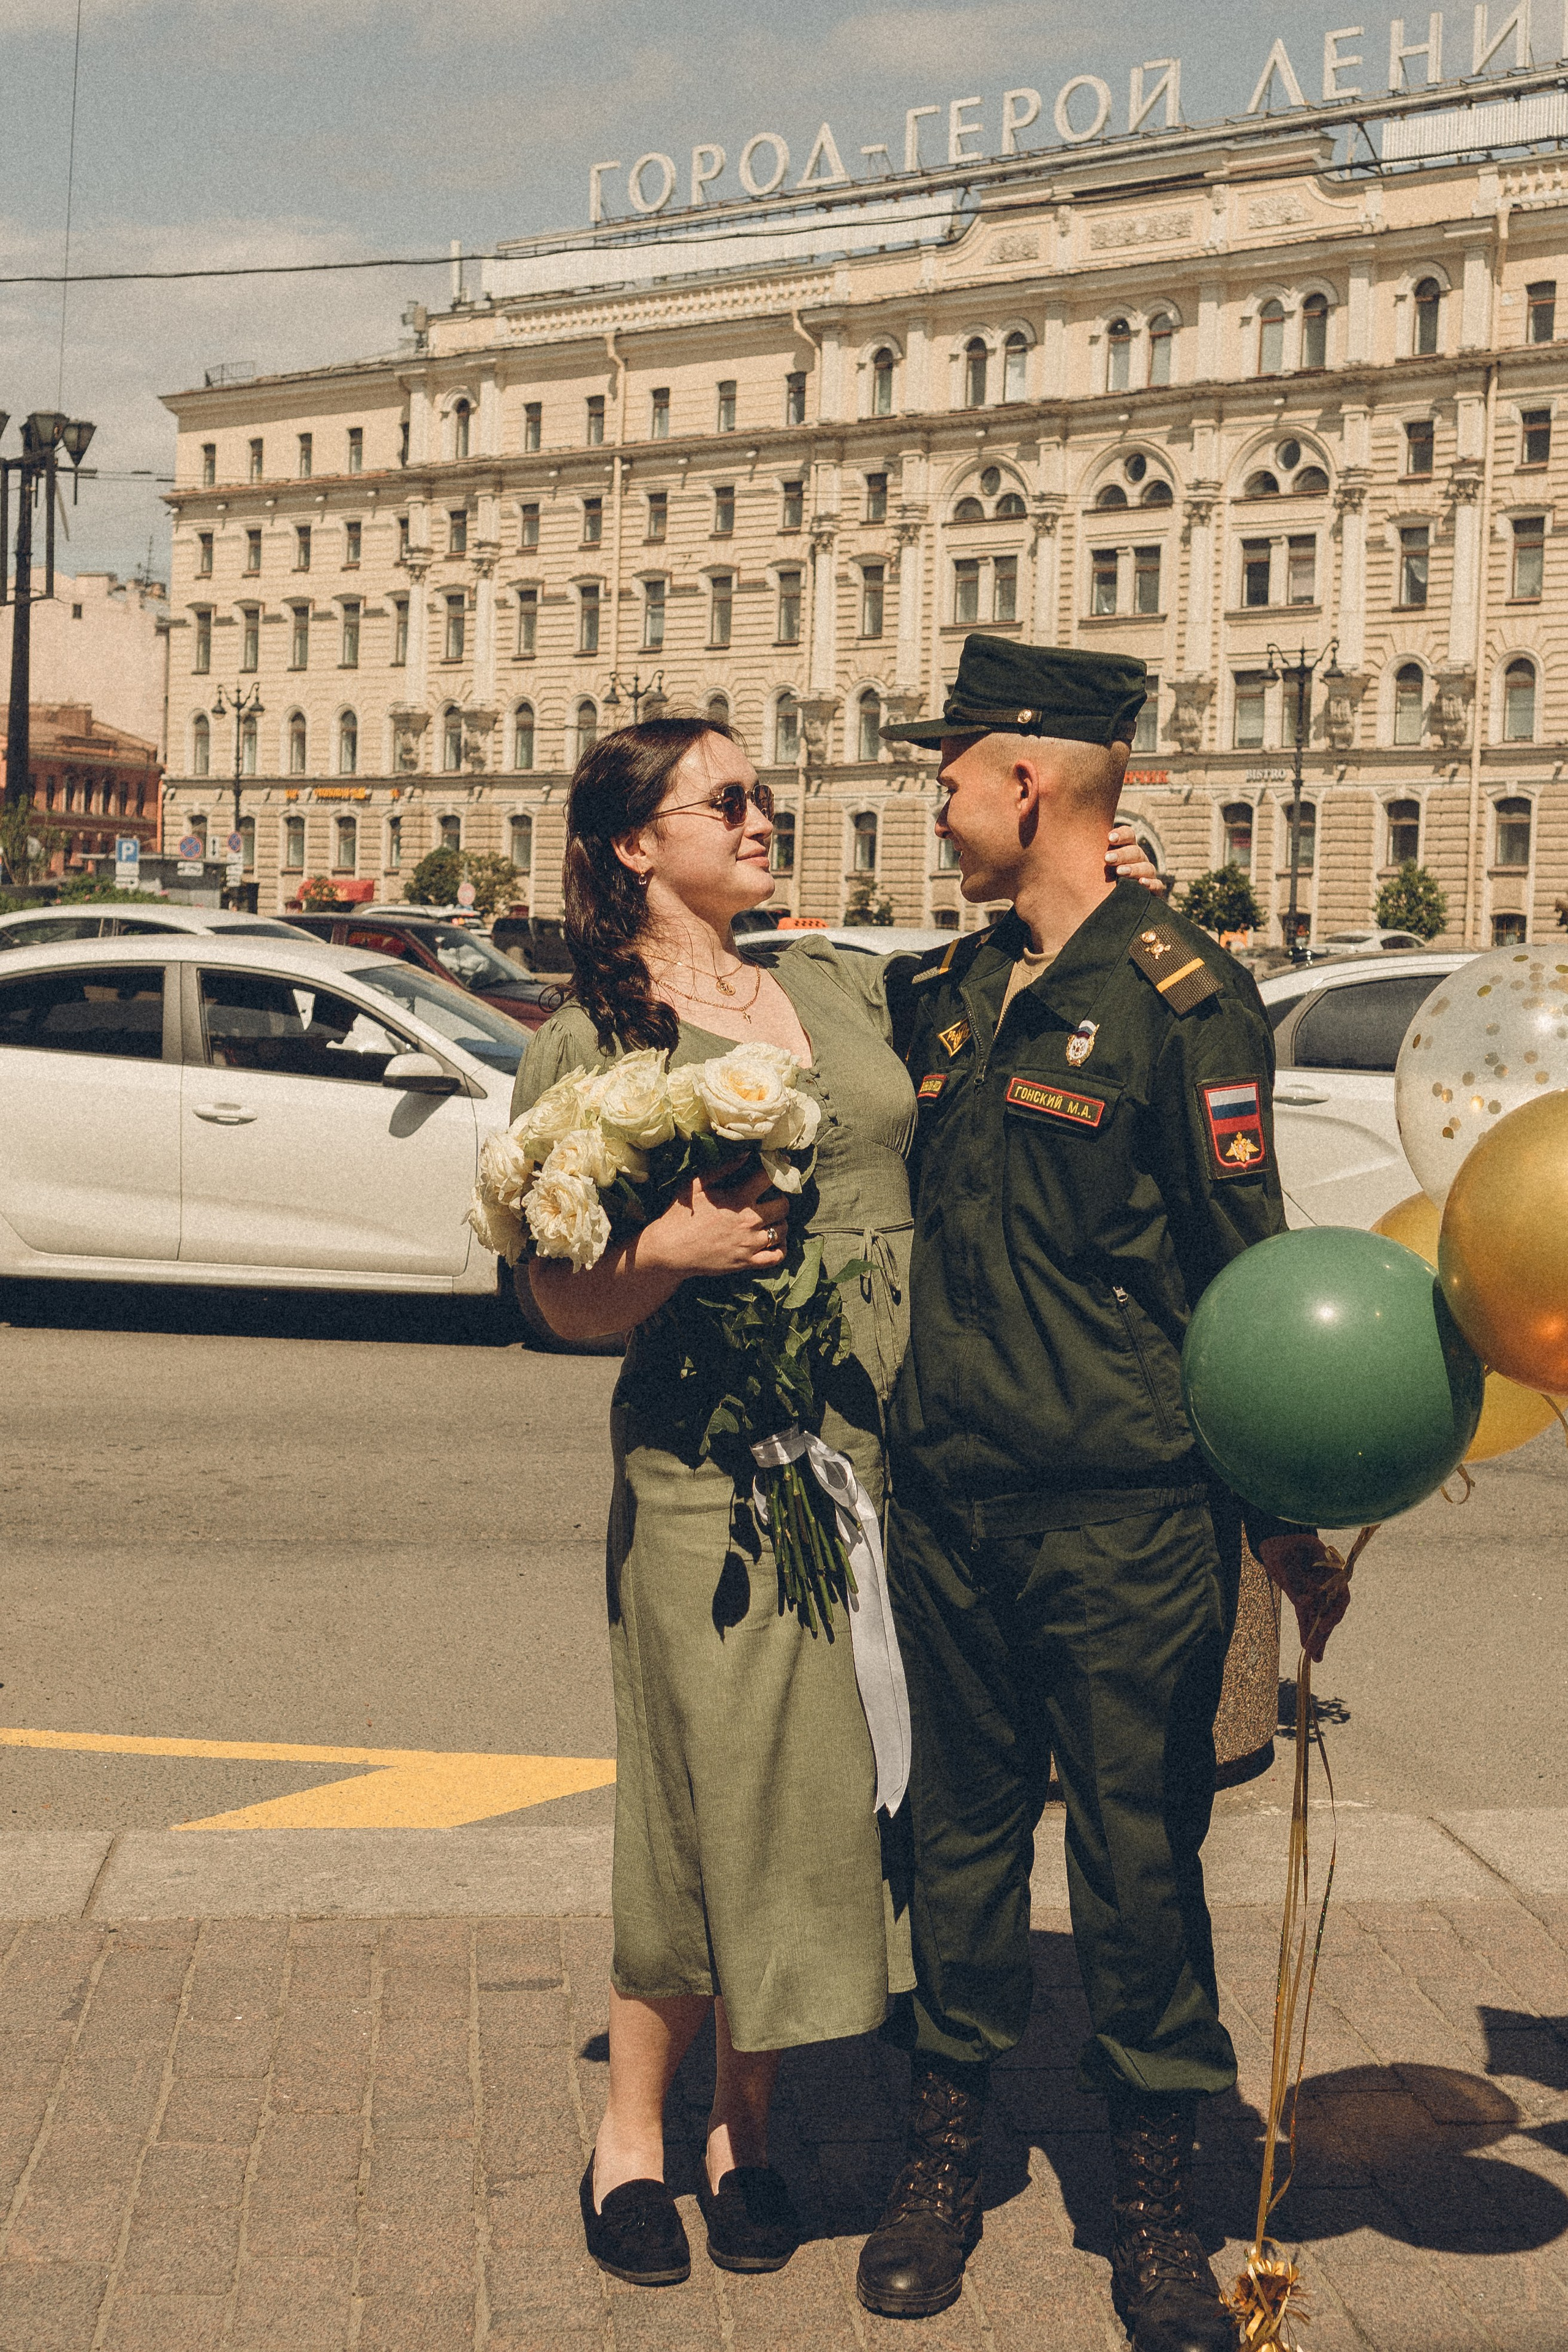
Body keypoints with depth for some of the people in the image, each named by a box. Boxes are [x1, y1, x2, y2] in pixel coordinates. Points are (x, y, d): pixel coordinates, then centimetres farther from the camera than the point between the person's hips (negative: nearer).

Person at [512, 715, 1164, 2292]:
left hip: (883, 1455, 5)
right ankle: (632, 2132, 22)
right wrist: (676, 1248, -22)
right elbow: (563, 1299, -4)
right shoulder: (585, 1047, -2)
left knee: (827, 1794, 10)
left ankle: (742, 2128, 27)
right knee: (718, 1798, 0)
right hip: (717, 1471, -5)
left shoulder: (847, 989, 12)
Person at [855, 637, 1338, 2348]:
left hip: (1126, 1512, -5)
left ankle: (1156, 2204, 18)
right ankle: (943, 2151, 28)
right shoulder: (948, 989, 11)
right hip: (948, 1491, 5)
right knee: (960, 1823, 13)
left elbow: (1249, 1264, -7)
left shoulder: (1182, 991, -8)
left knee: (1140, 1844, 4)